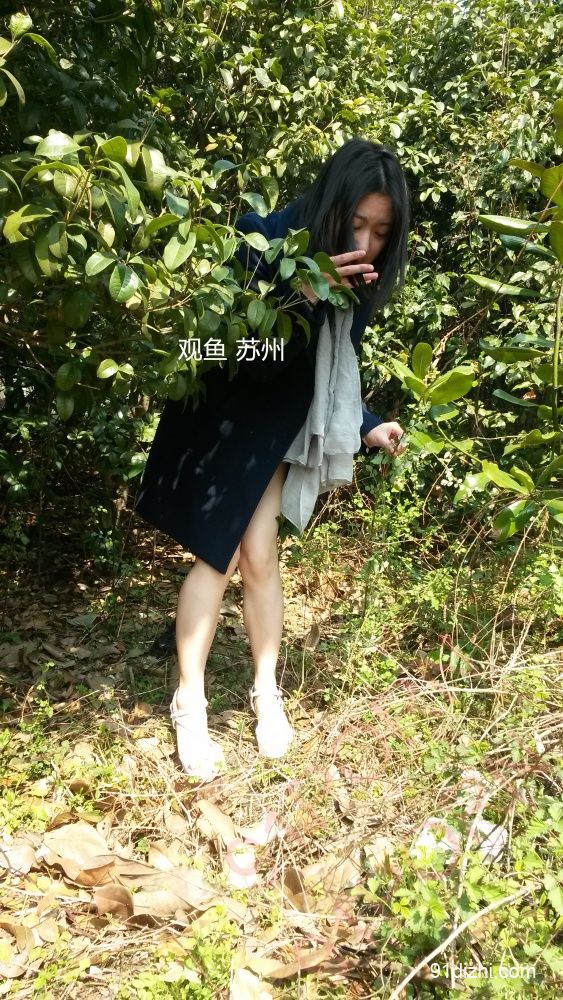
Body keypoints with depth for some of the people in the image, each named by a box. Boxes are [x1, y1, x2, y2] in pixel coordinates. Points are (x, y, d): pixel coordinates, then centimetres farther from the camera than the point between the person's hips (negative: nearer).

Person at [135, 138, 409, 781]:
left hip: (273, 423, 4)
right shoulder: (264, 244, -26)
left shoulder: (361, 277, -8)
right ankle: (189, 704, 13)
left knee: (258, 555, 2)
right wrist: (308, 296, -43)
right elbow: (252, 359, -31)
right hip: (218, 414, -4)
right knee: (219, 554, -2)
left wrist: (367, 427, -10)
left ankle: (266, 692, 20)